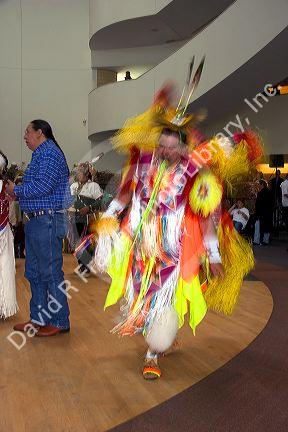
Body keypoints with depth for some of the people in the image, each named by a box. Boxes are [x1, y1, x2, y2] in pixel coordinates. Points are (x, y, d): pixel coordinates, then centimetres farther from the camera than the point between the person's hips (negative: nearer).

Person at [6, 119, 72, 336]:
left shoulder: (49, 153, -12)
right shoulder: (41, 154, 20)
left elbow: (42, 186, -23)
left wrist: (16, 190, -10)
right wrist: (17, 188, 6)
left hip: (47, 221, -11)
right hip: (36, 221, 11)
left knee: (51, 273, -4)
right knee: (34, 272, 15)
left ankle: (59, 321, 6)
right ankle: (39, 319, 25)